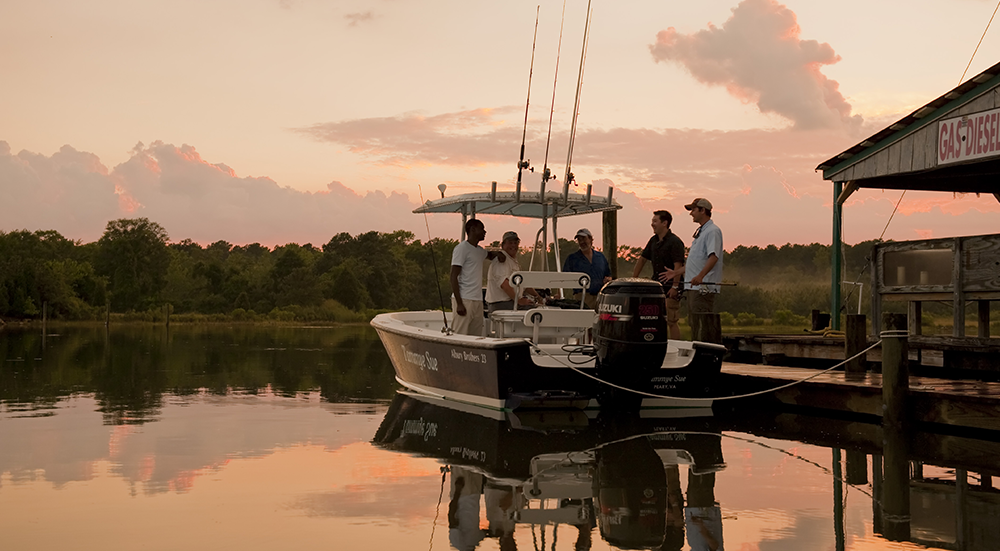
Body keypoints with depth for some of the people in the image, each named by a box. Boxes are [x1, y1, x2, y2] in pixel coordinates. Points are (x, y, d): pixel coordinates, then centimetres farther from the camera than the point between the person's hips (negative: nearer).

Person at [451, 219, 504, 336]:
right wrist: (459, 304, -18)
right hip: (464, 300, -8)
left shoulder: (480, 250, 19)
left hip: (478, 301, 8)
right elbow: (454, 277, -11)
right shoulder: (462, 248, -5)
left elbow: (490, 254, 46)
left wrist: (498, 254, 20)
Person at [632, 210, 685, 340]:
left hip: (670, 288, -8)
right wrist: (633, 279, 19)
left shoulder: (675, 242, -13)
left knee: (671, 322, -7)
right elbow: (642, 259, 20)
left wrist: (675, 286, -23)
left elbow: (678, 266, -18)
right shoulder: (654, 241, 12)